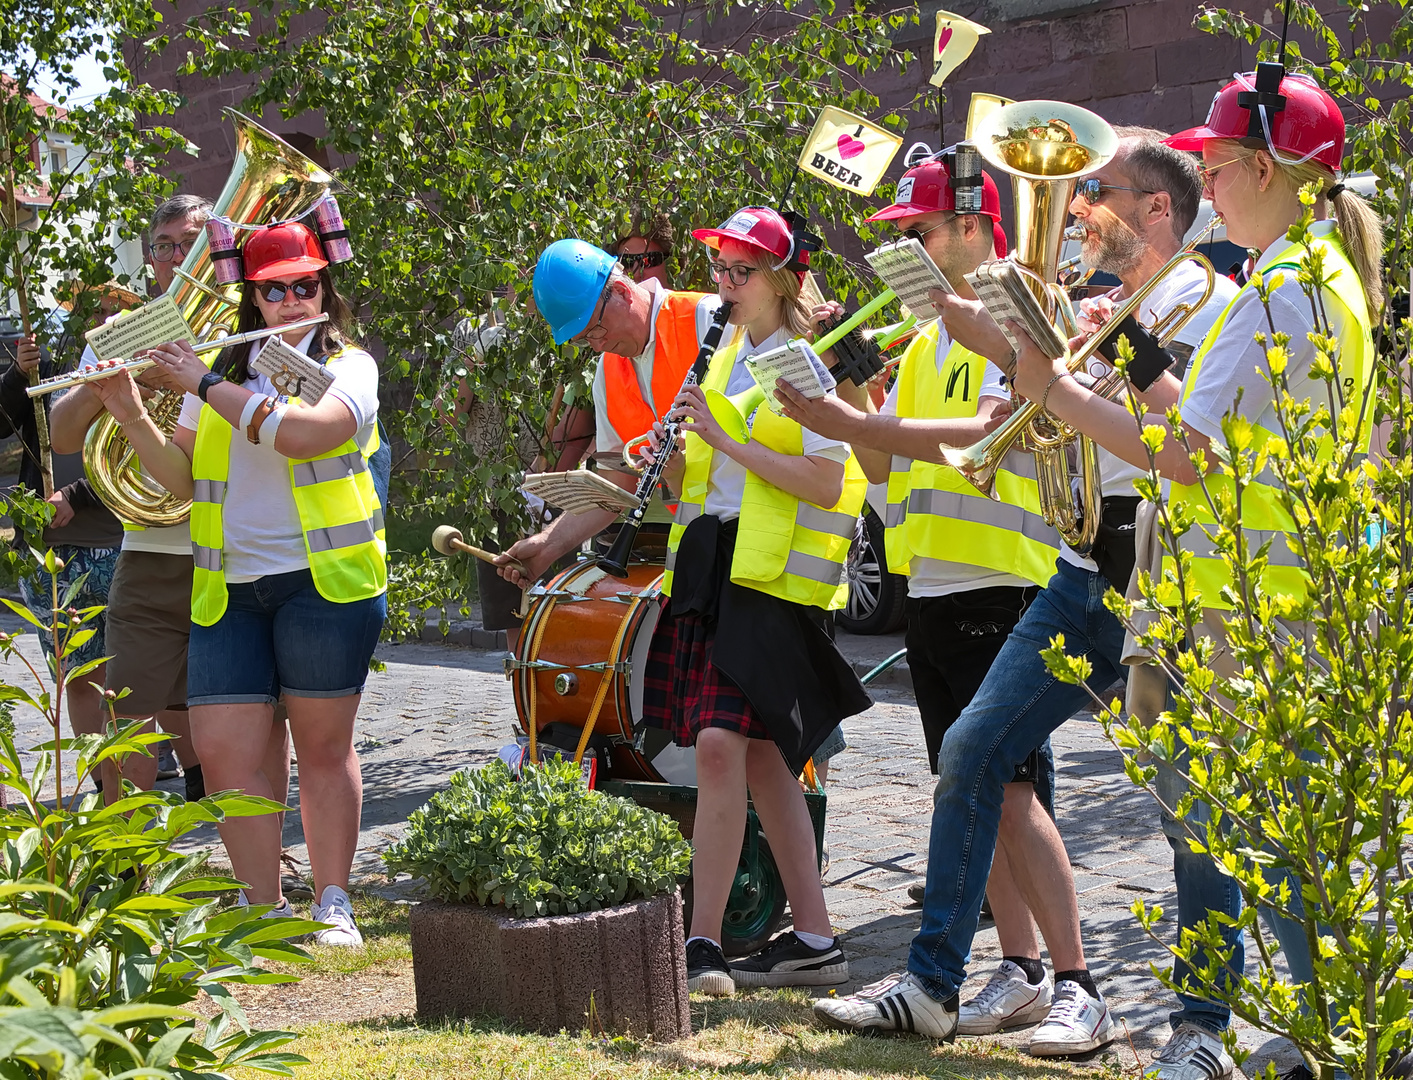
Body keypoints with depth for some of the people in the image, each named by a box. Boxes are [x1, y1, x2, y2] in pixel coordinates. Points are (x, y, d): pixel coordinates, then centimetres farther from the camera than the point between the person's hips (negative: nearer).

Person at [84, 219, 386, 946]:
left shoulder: (347, 366, 3)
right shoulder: (219, 372, 17)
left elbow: (301, 433, -18)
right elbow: (180, 478, 10)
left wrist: (205, 384, -11)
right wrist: (130, 415, -5)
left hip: (324, 579, -4)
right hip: (230, 588, 4)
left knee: (323, 746, 1)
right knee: (224, 751, -4)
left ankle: (333, 905, 10)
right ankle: (263, 910, 7)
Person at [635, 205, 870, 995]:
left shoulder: (803, 366, -6)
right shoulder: (725, 358, 18)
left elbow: (826, 485, -15)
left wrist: (727, 440, -18)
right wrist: (672, 460, 0)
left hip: (771, 575, -8)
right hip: (715, 567, 8)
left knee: (720, 744, -17)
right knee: (761, 754, 9)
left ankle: (703, 943, -15)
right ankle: (815, 941, 15)